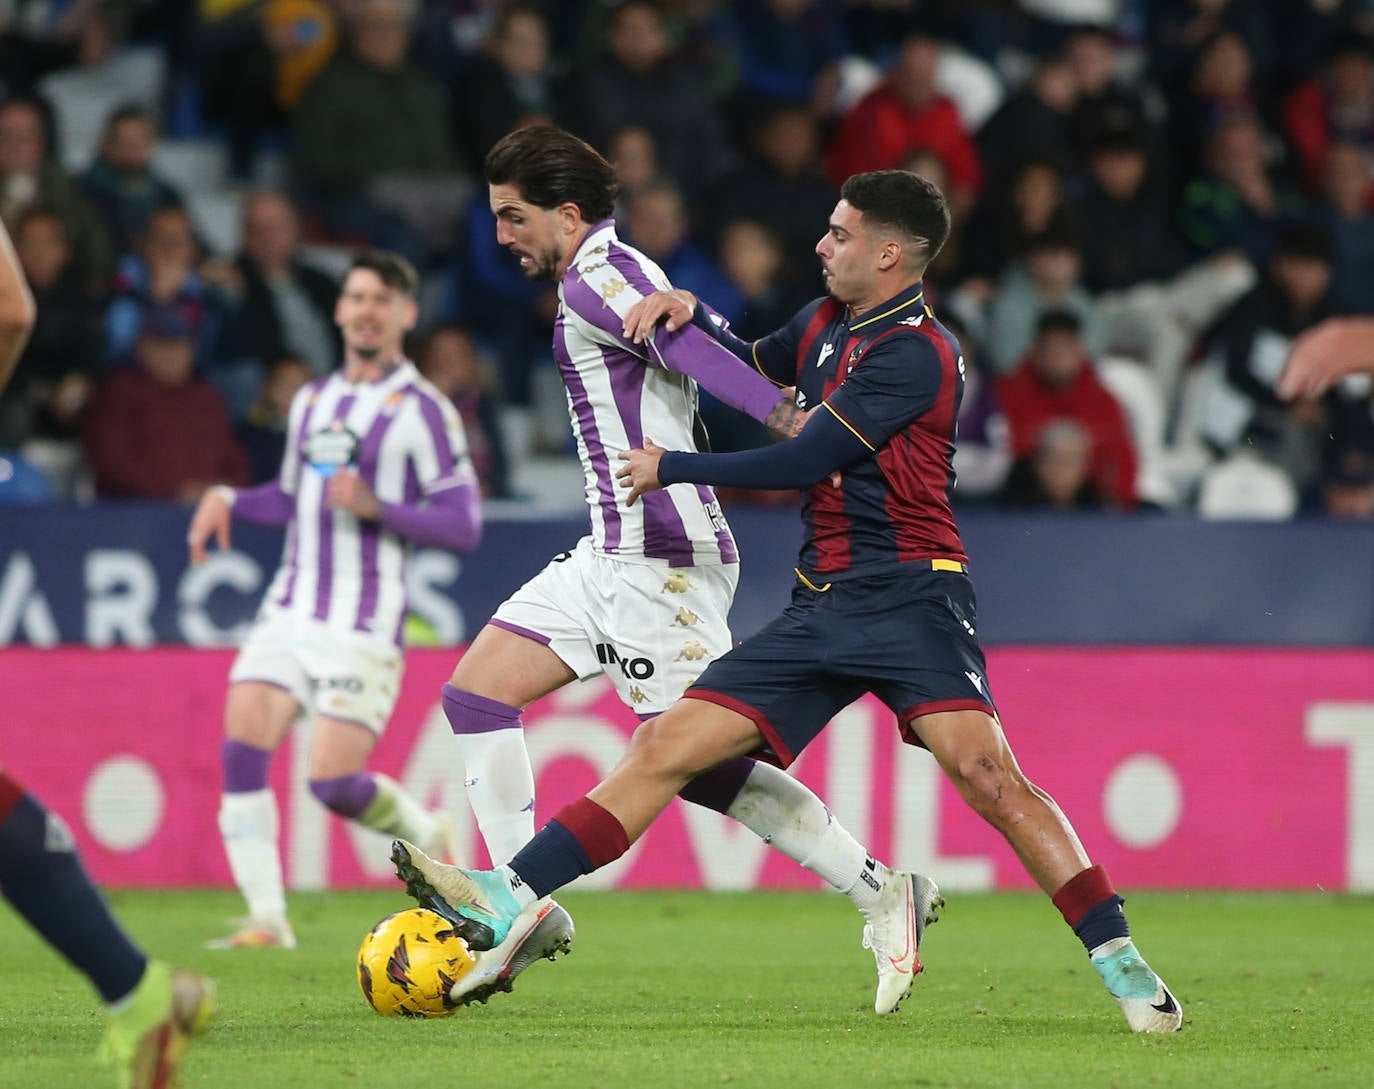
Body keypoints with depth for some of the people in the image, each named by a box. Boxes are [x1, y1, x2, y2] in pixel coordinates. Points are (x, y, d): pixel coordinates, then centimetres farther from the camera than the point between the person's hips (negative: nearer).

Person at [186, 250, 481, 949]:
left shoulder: (423, 411, -5)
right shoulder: (311, 400, 16)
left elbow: (463, 524, -8)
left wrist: (376, 507, -22)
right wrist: (228, 500, 10)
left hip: (364, 628, -6)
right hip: (290, 613, 6)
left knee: (334, 783, -11)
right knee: (241, 750, -13)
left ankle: (426, 832, 20)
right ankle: (266, 918, -8)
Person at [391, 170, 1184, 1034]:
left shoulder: (914, 352, -12)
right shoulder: (825, 324, 15)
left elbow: (801, 462, -15)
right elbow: (752, 370, 37)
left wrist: (670, 468, -4)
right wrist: (690, 316, 17)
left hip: (909, 596, -8)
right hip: (822, 603, 8)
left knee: (983, 768, -25)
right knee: (666, 748, -2)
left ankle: (1121, 964, -21)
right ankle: (507, 902, -6)